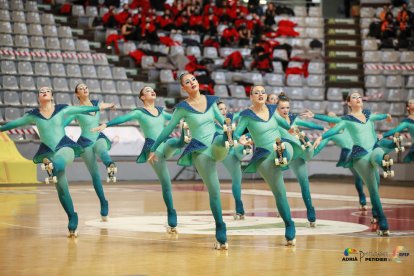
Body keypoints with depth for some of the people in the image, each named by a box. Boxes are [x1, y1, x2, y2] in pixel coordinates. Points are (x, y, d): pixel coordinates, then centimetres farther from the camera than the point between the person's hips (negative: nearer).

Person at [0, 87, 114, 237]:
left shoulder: (62, 109, 4)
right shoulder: (33, 115, 5)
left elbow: (82, 109, 15)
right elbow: (15, 123, 16)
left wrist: (100, 107, 20)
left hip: (64, 145, -2)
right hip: (47, 151, 2)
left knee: (59, 160, -42)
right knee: (61, 188, 1)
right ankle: (72, 219, 9)